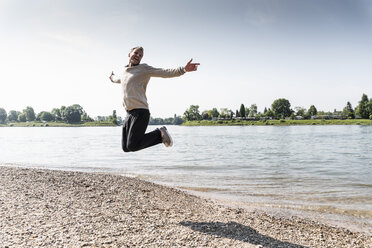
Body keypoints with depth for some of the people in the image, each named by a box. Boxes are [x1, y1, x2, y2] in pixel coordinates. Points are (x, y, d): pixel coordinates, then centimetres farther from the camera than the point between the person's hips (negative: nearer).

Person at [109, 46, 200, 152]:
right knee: (125, 148, 5)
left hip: (140, 112, -7)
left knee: (132, 146, -17)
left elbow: (166, 73, -9)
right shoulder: (125, 71, 23)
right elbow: (119, 80, 49)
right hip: (129, 114, 7)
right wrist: (112, 78, 71)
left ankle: (159, 134, 2)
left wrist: (184, 69, -25)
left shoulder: (144, 68, 3)